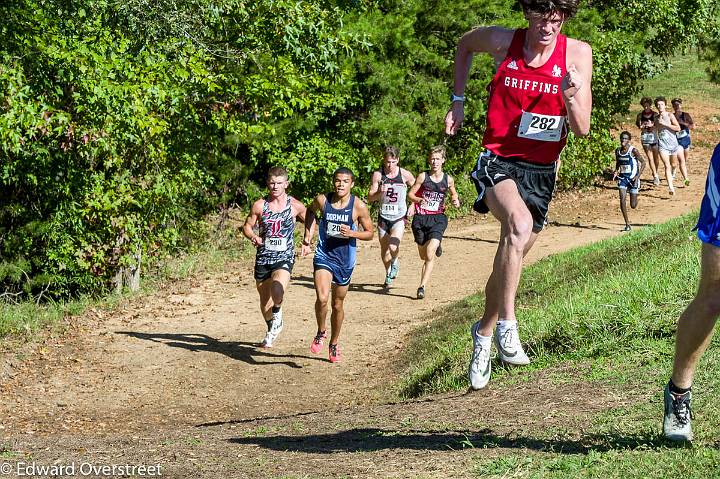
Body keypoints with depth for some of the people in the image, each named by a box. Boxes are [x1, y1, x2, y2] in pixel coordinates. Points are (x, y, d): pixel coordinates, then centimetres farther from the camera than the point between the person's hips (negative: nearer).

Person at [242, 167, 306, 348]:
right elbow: (247, 226, 8)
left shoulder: (295, 206, -2)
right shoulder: (259, 206, -2)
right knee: (264, 301, 12)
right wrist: (253, 236, -13)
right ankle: (271, 331, 39)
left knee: (277, 291, -30)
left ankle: (277, 313, 4)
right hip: (263, 257, 2)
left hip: (284, 257, -2)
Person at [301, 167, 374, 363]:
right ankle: (321, 332, 6)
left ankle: (334, 344, 34)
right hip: (324, 256, -1)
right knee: (322, 298, -22)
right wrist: (307, 240, 10)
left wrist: (352, 233, -20)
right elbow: (311, 211, 16)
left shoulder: (359, 206, -11)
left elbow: (370, 233, 0)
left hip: (345, 260, 1)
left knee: (338, 304, 13)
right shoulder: (322, 200, -8)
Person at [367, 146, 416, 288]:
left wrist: (412, 206, 0)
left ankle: (395, 263, 13)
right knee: (384, 250, 12)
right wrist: (380, 192, -24)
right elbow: (370, 197, -5)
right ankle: (388, 273, 38)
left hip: (399, 218, -2)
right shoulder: (378, 175, -5)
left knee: (393, 247, -22)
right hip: (383, 217, 2)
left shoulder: (405, 175, -5)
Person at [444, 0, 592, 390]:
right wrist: (458, 100, 12)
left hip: (541, 170, 3)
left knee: (511, 256, 14)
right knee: (519, 223, -34)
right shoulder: (502, 41, -8)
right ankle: (507, 323, -26)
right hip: (498, 161, -3)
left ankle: (484, 331, 39)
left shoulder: (577, 54, -7)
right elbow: (464, 45, 17)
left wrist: (571, 97, -26)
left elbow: (582, 130, -6)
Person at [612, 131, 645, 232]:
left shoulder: (633, 151, -13)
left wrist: (638, 176, -17)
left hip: (633, 178, -4)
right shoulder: (617, 151, 3)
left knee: (633, 205, 2)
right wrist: (616, 171, 0)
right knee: (622, 200, -14)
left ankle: (635, 198, 43)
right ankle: (627, 224, -7)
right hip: (622, 178, 4)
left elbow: (643, 163, -8)